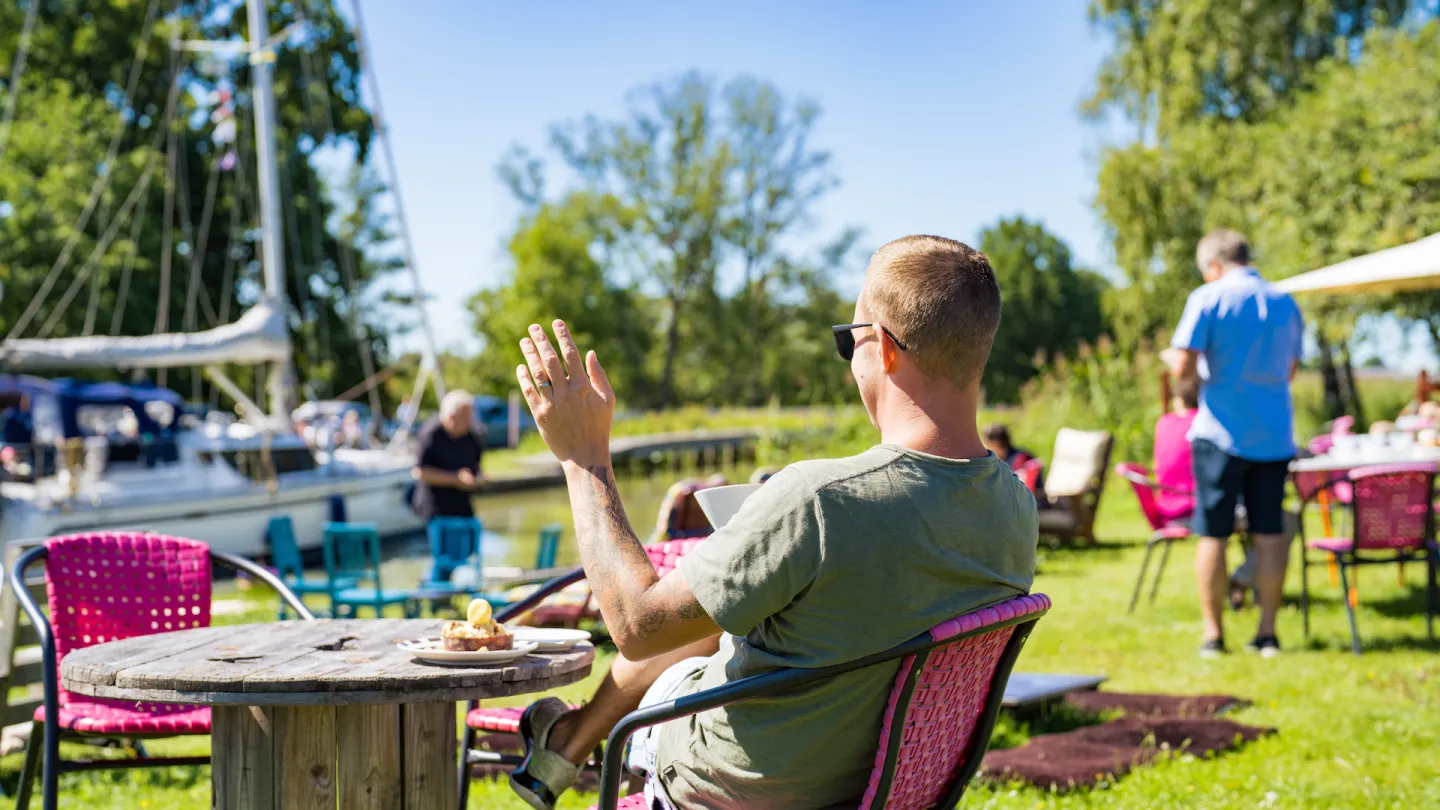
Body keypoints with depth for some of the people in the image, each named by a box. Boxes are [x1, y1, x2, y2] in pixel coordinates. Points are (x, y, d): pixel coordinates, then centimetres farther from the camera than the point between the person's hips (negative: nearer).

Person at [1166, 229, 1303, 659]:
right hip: (1274, 434, 4)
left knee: (1213, 534, 3)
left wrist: (1172, 357, 9)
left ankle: (1213, 633, 6)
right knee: (1270, 533, 8)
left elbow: (1182, 367, -13)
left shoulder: (1208, 298, -8)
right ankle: (1267, 632, 10)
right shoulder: (1285, 302, 9)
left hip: (1221, 432, -4)